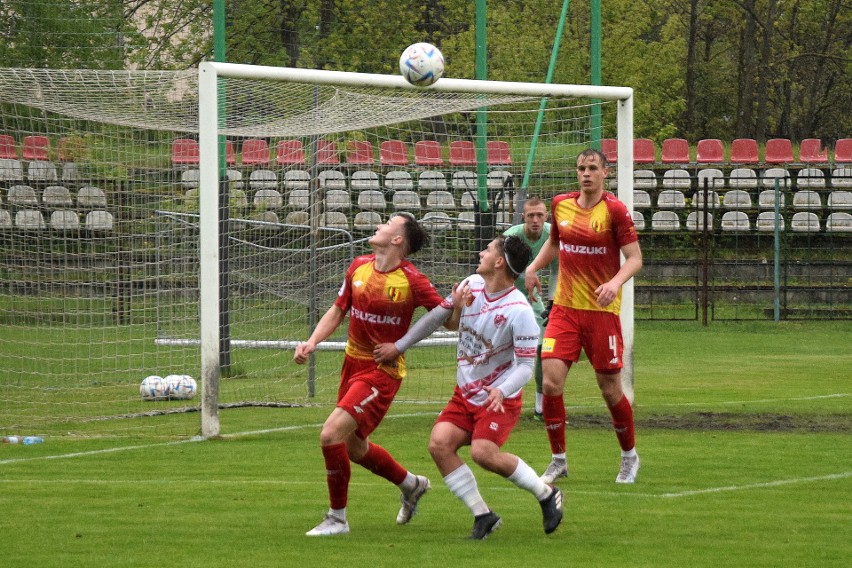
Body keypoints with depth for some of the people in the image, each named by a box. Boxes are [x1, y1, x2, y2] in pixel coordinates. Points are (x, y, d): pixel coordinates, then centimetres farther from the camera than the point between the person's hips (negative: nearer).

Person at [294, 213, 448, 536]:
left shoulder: (411, 281, -16)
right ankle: (411, 485, 47)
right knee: (354, 447, 20)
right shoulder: (359, 267, 2)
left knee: (331, 434, -19)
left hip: (382, 372, -8)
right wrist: (312, 342, 1)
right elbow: (338, 310, 14)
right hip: (353, 363, 8)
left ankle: (337, 518, -4)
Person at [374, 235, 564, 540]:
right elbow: (438, 316, 14)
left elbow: (525, 366, -18)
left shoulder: (519, 311, -20)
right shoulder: (472, 285, 0)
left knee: (483, 452, -25)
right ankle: (482, 515, -5)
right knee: (439, 443, -13)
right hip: (465, 395, 7)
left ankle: (547, 494, -3)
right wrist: (398, 346, 17)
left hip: (499, 398, -7)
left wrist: (502, 391, -36)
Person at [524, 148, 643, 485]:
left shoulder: (615, 210, -9)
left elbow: (635, 258, -10)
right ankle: (558, 460, 3)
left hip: (602, 310, -4)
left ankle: (630, 457, 26)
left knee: (610, 389, 3)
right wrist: (533, 267, 8)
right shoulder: (561, 205, 6)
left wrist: (616, 282, -28)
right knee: (551, 381, -11)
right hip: (564, 308, 4)